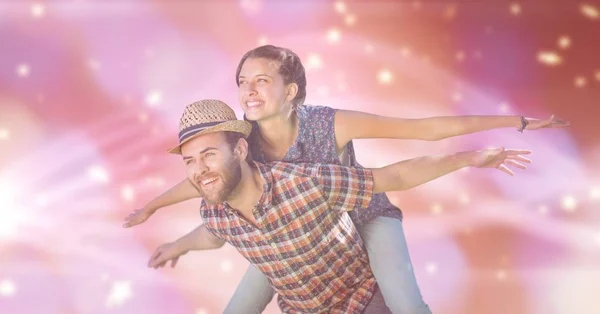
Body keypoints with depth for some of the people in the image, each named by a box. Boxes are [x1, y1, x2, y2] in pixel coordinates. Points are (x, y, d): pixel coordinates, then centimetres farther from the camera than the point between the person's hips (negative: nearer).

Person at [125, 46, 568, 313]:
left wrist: (516, 122, -28)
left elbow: (425, 127, -30)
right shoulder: (242, 142, -24)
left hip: (367, 216, -3)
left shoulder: (331, 124, -34)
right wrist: (151, 206, 16)